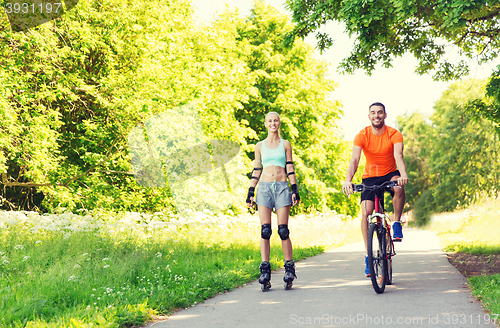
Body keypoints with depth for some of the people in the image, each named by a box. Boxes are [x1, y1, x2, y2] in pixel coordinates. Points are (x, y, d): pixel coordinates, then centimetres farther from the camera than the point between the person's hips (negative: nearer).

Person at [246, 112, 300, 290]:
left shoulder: (285, 144, 10)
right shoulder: (260, 146, 13)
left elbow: (290, 169, 8)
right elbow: (256, 170, 13)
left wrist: (295, 189, -1)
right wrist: (250, 192, 7)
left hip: (282, 187, -1)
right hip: (264, 187, 1)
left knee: (283, 230, -6)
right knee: (265, 230, -6)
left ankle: (289, 268, 3)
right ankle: (265, 270, -6)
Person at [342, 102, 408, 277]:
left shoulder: (394, 134, -14)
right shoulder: (362, 136, -13)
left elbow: (398, 155, -30)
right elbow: (354, 160, -25)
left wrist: (403, 174, -51)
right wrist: (348, 180, -43)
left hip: (390, 174, 0)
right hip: (370, 177, 1)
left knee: (398, 185, -37)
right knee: (366, 213, -16)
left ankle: (397, 224, -16)